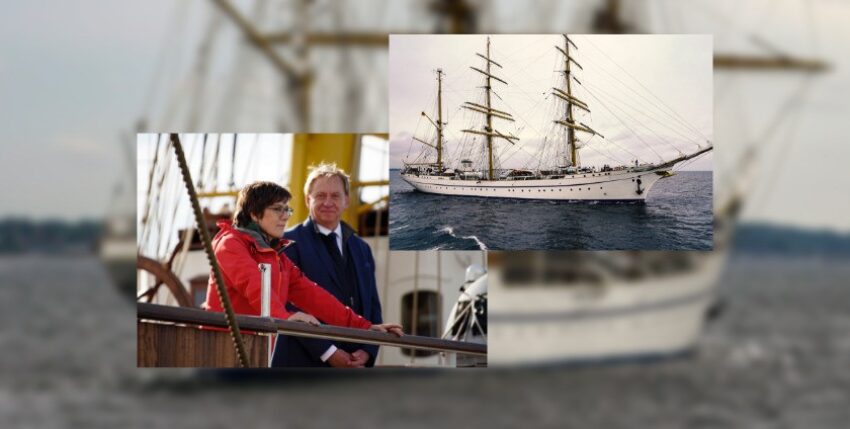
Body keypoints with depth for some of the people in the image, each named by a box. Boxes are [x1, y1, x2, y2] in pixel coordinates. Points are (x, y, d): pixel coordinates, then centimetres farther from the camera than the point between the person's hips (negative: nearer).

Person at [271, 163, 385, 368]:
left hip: (352, 365, 5)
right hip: (303, 364, -5)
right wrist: (328, 352, -14)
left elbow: (373, 307, 18)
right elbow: (289, 307, -9)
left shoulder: (361, 249, 19)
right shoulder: (290, 243, -1)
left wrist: (367, 351, -1)